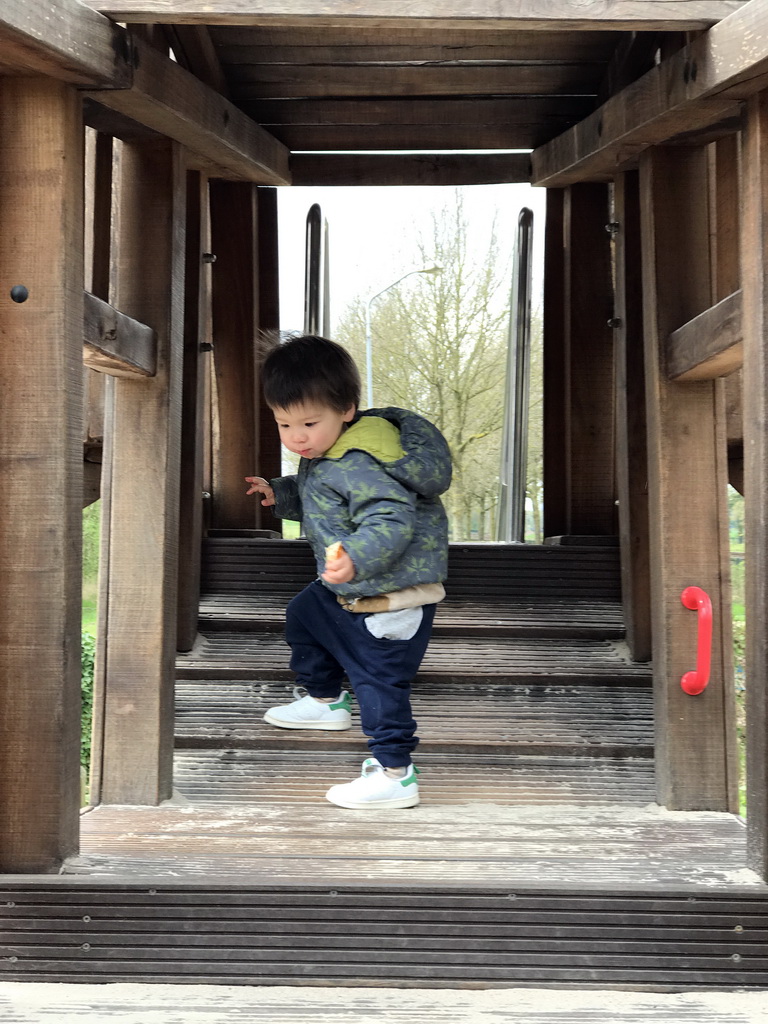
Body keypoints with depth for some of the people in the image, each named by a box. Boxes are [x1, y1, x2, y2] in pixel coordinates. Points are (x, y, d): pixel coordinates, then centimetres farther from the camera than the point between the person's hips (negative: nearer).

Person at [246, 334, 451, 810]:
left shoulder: (359, 466, -30)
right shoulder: (323, 459, 4)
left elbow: (392, 522, -40)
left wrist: (357, 558, -55)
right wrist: (279, 493, 8)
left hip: (390, 599, -12)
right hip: (346, 591, 12)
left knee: (380, 679, -11)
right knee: (304, 615, 32)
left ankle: (395, 773, -3)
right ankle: (325, 700, 53)